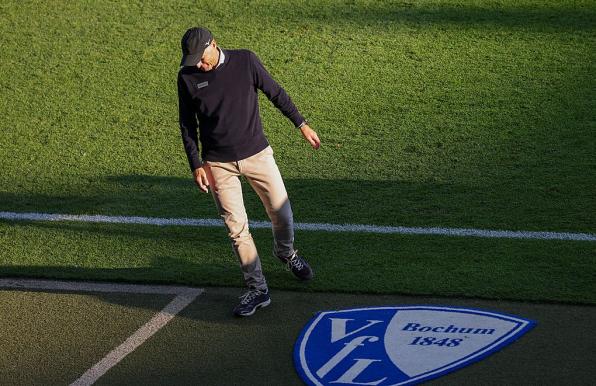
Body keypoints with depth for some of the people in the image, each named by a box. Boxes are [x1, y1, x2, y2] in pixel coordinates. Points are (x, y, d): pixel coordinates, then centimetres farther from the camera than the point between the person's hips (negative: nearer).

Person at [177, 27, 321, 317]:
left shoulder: (245, 61, -8)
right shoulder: (187, 77, -5)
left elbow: (275, 93, 3)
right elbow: (187, 125, 2)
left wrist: (301, 124, 3)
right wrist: (196, 165, -3)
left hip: (257, 154, 0)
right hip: (218, 163, 0)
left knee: (281, 212, 6)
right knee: (236, 227, -2)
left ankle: (286, 253, 39)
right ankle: (257, 290, 8)